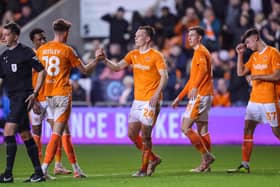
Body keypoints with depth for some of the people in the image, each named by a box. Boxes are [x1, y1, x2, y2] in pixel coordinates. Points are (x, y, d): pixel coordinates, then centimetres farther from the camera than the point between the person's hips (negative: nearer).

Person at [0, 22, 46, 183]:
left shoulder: (26, 52, -7)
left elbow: (42, 71, -6)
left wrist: (35, 93, -12)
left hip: (24, 97, -8)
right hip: (13, 98, 8)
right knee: (25, 135, 9)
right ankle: (39, 173, 14)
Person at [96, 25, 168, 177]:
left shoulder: (156, 56, -7)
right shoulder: (133, 55, 12)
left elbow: (164, 76, -12)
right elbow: (117, 67, 7)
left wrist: (156, 94, -22)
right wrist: (104, 59, -10)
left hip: (151, 101, -7)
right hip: (137, 100, 7)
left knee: (145, 135, -7)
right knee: (132, 133, 6)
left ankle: (144, 168, 3)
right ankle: (153, 158, 21)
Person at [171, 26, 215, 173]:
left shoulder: (200, 52, -8)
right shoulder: (198, 52, 24)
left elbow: (203, 69, -28)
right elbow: (193, 78, 29)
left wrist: (195, 87, -43)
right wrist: (179, 97, 29)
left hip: (200, 95, -10)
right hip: (204, 95, 10)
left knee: (185, 128, -12)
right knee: (202, 131, 9)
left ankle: (206, 156, -12)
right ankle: (205, 164, 10)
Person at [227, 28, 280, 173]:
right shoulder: (254, 56, 15)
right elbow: (241, 72, 15)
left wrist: (258, 76, -16)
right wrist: (240, 54, 9)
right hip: (254, 100, 7)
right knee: (247, 129, -2)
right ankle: (245, 165, -2)